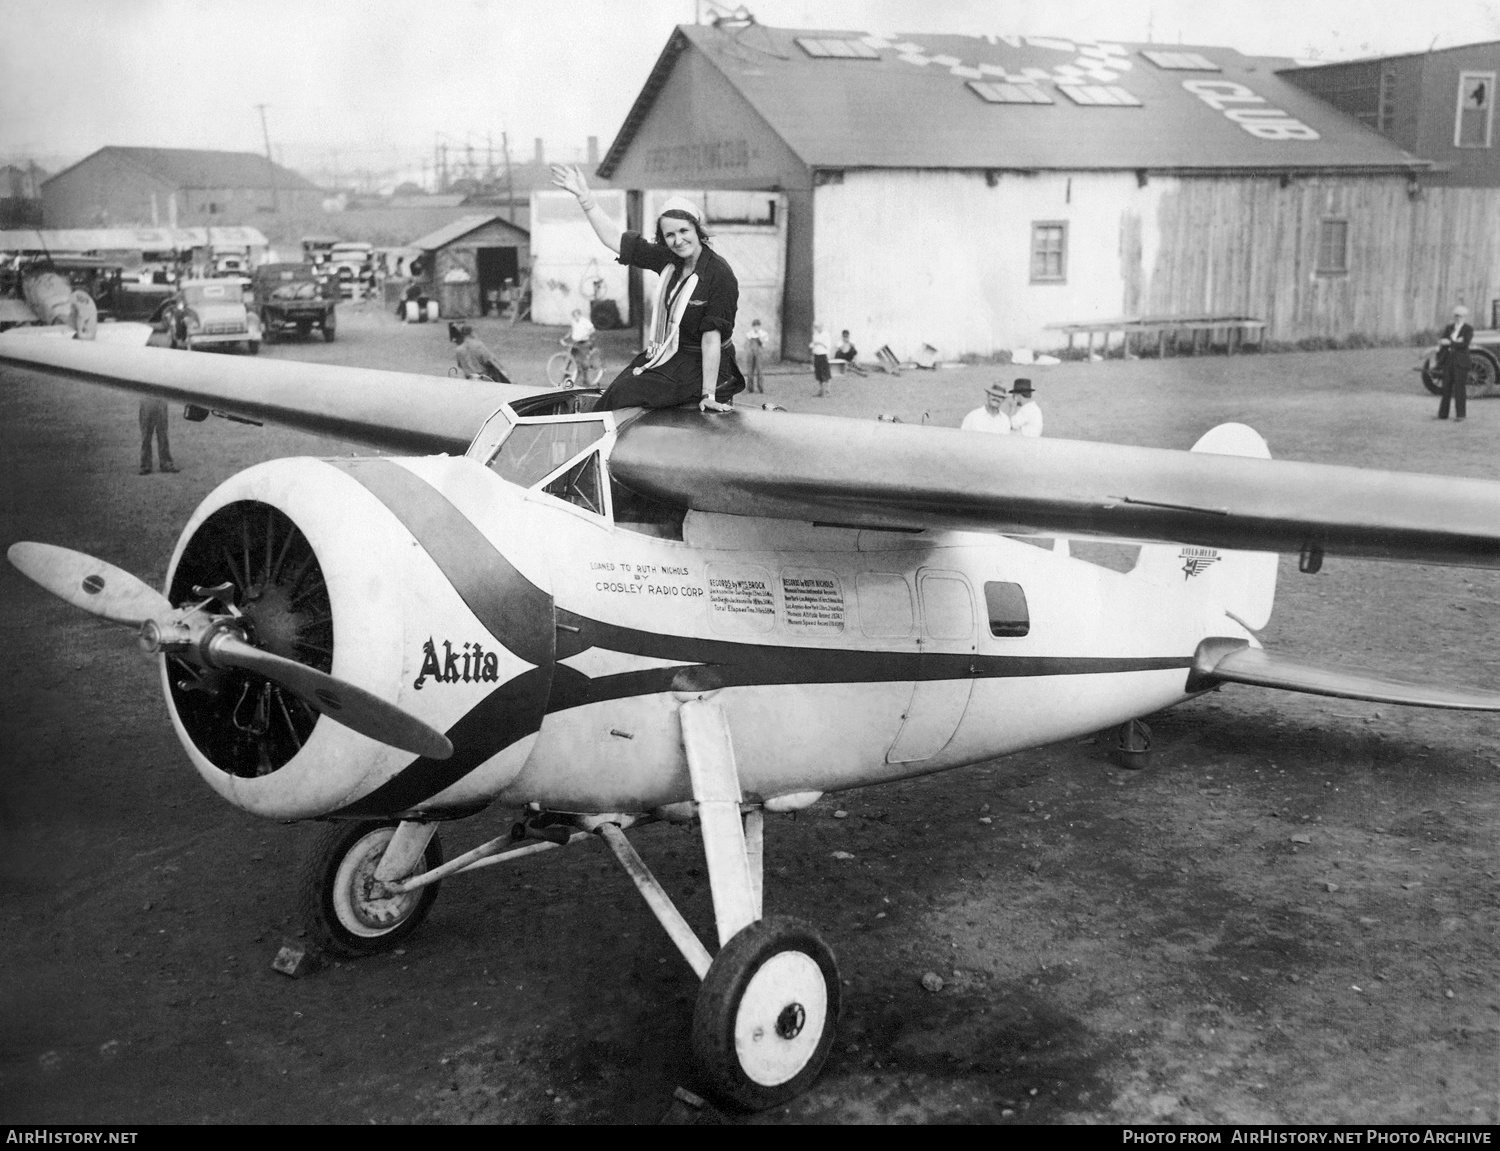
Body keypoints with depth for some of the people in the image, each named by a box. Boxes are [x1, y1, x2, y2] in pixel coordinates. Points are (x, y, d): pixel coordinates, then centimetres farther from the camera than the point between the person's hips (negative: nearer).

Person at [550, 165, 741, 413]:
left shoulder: (719, 275, -17)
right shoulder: (668, 259, 3)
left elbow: (711, 337, -20)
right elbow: (614, 239, 8)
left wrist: (709, 395, -20)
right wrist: (584, 196, 2)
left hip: (700, 366, -7)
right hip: (665, 355, 7)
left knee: (625, 394, -23)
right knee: (616, 390, -15)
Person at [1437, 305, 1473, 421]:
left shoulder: (1469, 329, -2)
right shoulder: (1449, 328, 12)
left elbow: (1464, 344, -15)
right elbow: (1442, 342, 5)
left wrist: (1450, 342, -21)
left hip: (1461, 362, -5)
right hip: (1448, 361, 5)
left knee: (1460, 388, -5)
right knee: (1446, 388, 6)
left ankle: (1460, 414, -3)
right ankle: (1443, 414, 10)